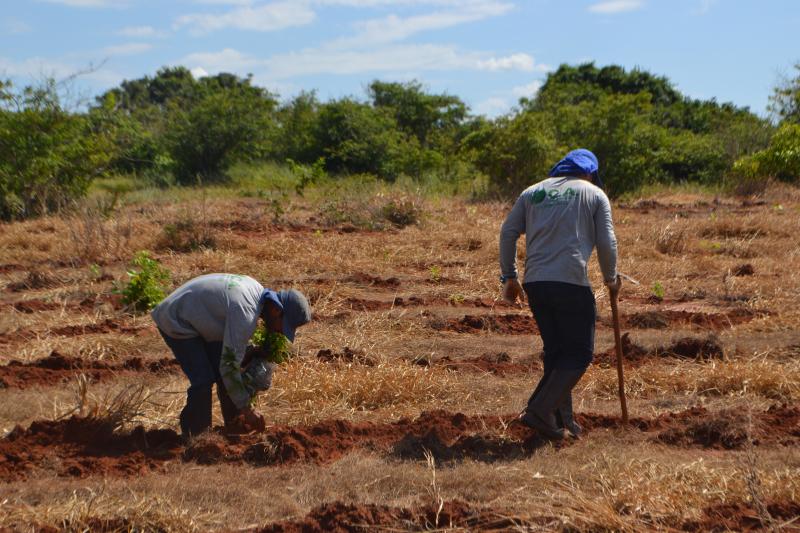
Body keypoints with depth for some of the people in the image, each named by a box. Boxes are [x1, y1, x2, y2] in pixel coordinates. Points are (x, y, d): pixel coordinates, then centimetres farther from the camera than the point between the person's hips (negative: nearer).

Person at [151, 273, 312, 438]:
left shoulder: (258, 291, -5)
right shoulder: (245, 314, -34)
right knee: (203, 380, -15)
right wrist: (246, 409, -23)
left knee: (223, 375, 7)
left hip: (197, 319, 9)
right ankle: (196, 435, -1)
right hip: (176, 323, -9)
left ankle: (234, 425, 18)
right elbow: (228, 366, -31)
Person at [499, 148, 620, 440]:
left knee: (555, 351, 15)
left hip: (535, 283, 5)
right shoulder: (594, 194, 9)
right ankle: (539, 411, -12)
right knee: (579, 354, 2)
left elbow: (508, 232, 10)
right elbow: (606, 241, 3)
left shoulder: (532, 192, 18)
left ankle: (562, 421, 15)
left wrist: (509, 277, 14)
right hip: (572, 283, -5)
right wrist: (611, 277, 18)